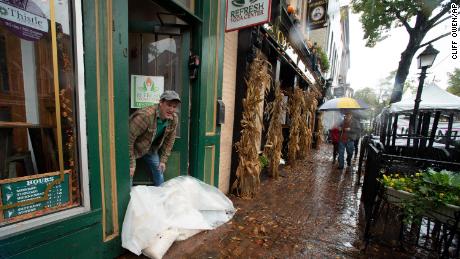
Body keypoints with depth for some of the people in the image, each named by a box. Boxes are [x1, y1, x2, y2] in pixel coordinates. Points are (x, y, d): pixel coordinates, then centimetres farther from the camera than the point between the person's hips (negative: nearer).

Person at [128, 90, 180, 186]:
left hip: (151, 148, 5)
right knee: (129, 176, -6)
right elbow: (128, 139, -29)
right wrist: (131, 164, -23)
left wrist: (163, 160, -2)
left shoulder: (174, 119, -16)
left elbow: (169, 140, -3)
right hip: (133, 147, -5)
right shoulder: (145, 115, -35)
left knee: (159, 171, 10)